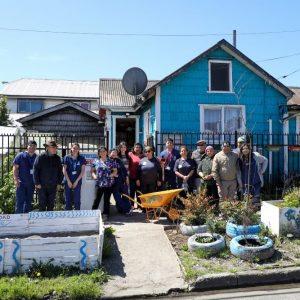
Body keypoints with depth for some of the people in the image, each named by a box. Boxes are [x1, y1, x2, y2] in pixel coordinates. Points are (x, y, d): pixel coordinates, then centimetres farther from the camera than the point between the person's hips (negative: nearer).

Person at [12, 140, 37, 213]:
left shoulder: (36, 157, 7)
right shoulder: (20, 156, -3)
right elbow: (15, 167, -6)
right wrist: (16, 179, -14)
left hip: (31, 183, 4)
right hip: (21, 183, -4)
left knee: (29, 202, 13)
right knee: (20, 202, -4)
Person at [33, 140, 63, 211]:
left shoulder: (57, 158, 6)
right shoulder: (41, 157, -6)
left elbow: (60, 171, 10)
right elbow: (35, 170, -7)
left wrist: (59, 183, 6)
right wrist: (37, 183, -10)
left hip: (53, 186, 4)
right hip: (41, 186, -3)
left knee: (51, 204, 10)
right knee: (42, 203, 3)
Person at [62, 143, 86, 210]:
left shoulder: (81, 158, 2)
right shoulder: (67, 157, 2)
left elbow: (83, 170, -1)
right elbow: (64, 170, -1)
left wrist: (76, 181, -7)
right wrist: (68, 181, -6)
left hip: (77, 181, 0)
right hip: (68, 181, 1)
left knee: (77, 199, 1)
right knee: (67, 199, 5)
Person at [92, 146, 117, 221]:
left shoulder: (111, 161, 5)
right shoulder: (96, 161, 10)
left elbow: (115, 171, 3)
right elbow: (92, 171, 15)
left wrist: (110, 175, -13)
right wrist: (94, 176, -3)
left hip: (108, 184, -1)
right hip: (99, 183, 1)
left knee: (107, 200, 5)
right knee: (97, 199, 2)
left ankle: (105, 214, 14)